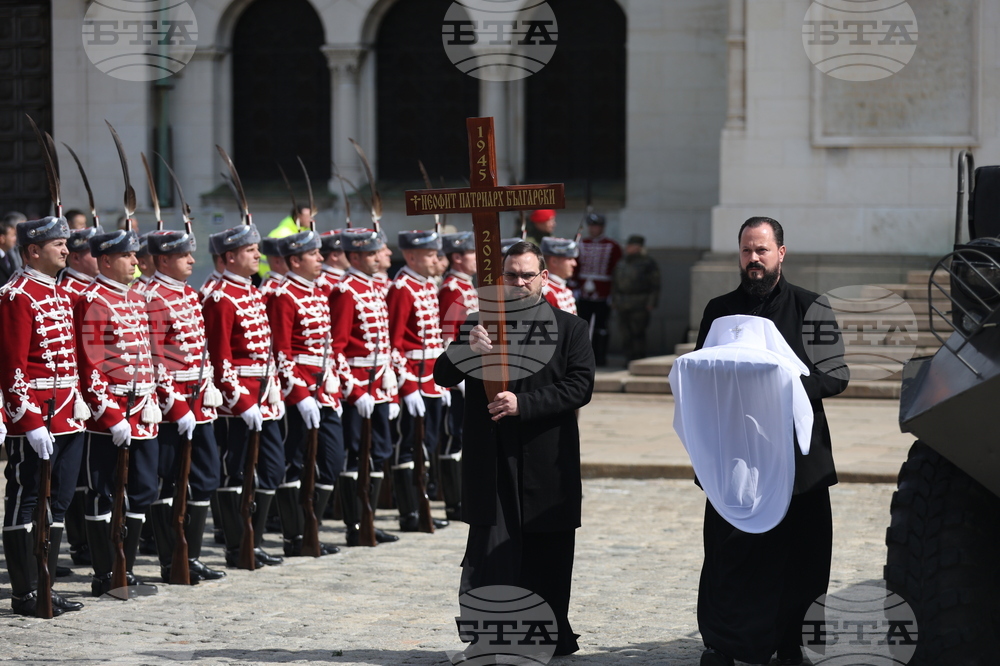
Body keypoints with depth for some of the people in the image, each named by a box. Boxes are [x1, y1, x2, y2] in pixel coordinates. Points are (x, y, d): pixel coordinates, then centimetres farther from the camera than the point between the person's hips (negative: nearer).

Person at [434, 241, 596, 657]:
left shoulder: (570, 328, 6)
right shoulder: (478, 324, 9)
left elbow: (580, 386, -6)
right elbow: (443, 377, 1)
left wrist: (523, 403, -17)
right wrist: (468, 350, -21)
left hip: (548, 465, 0)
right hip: (491, 463, 0)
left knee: (548, 560, 7)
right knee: (487, 557, -4)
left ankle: (554, 636, 18)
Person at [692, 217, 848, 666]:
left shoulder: (810, 308, 4)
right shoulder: (720, 310, 11)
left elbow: (837, 375, 1)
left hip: (797, 450, -1)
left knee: (798, 553, 0)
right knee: (729, 550, -2)